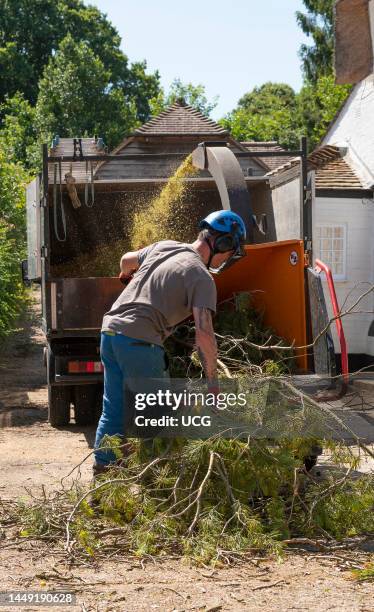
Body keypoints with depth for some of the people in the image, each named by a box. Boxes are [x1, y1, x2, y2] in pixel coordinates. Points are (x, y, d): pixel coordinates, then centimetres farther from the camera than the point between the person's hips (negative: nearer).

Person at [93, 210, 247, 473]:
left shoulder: (164, 246, 15)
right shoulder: (201, 277, -7)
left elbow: (127, 259, 34)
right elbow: (204, 333, -16)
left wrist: (127, 276, 57)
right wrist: (212, 379, -9)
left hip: (110, 327, 8)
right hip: (140, 341, -8)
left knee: (113, 410, 16)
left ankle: (103, 467, 21)